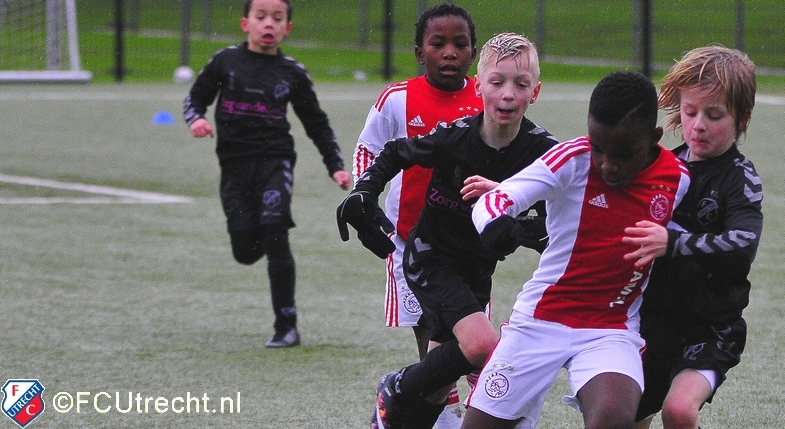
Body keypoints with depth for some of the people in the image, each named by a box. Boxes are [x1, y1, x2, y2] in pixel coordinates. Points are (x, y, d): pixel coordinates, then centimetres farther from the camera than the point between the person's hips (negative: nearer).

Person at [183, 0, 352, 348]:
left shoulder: (292, 73, 4)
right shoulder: (226, 62, 3)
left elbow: (317, 124, 12)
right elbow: (196, 97, 12)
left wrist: (335, 166, 6)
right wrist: (196, 119, -11)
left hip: (275, 158, -1)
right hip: (234, 163, 1)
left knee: (275, 237, -17)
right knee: (245, 251, -3)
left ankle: (286, 325, -8)